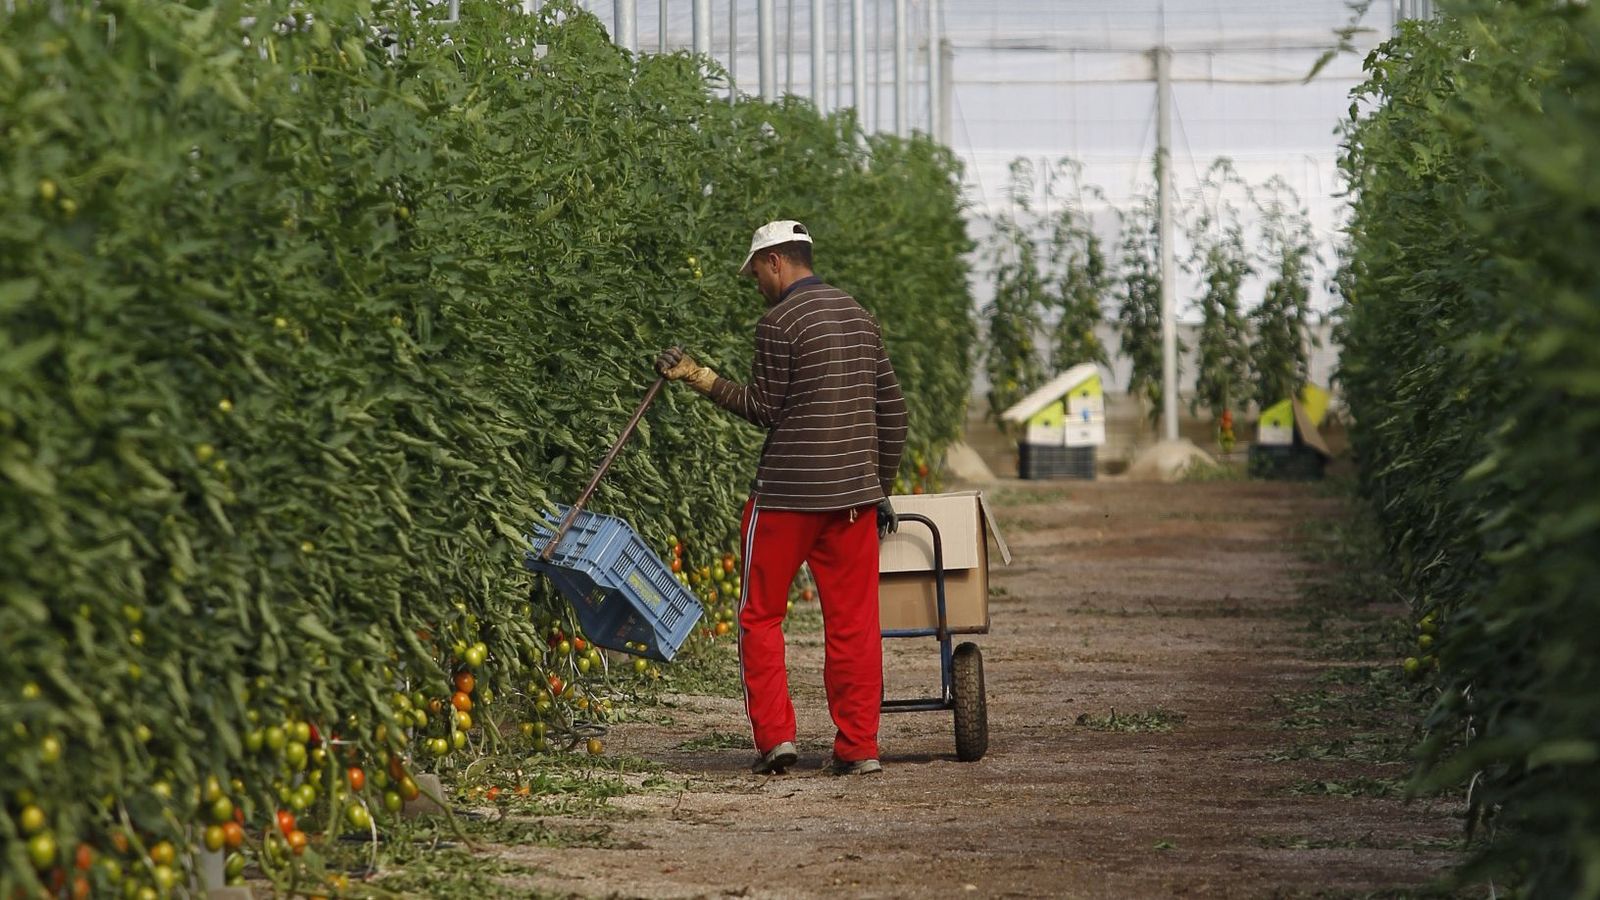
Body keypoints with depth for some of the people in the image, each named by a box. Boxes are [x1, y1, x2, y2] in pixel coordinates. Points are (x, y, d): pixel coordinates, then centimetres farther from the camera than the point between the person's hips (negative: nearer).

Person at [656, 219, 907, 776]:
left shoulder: (779, 324, -10)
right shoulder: (860, 318, 11)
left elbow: (764, 410, -7)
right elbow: (891, 407, 13)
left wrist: (699, 377, 1)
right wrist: (882, 487, 20)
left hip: (789, 492, -5)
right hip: (855, 491, 5)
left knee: (761, 616, 8)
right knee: (853, 622, 7)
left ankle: (774, 737, 1)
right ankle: (858, 747, 5)